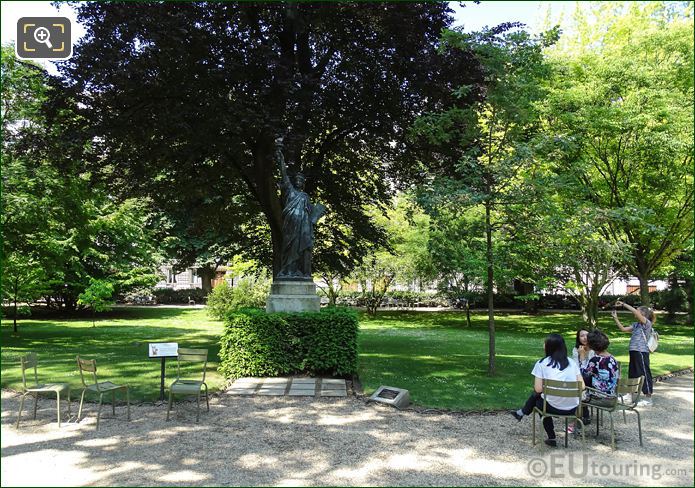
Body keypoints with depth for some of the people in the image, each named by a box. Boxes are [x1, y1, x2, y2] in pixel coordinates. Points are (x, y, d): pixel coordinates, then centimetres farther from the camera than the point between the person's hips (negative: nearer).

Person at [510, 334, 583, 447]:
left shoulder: (541, 363, -4)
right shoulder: (572, 362, 6)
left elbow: (538, 389, -8)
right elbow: (582, 386, 3)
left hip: (554, 407, -4)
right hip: (573, 409, 4)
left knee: (536, 396, 29)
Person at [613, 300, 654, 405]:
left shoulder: (647, 323, -8)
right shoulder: (636, 324, 16)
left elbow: (635, 311, -22)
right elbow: (623, 329, 14)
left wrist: (623, 304, -19)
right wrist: (615, 318, 11)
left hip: (641, 352, -9)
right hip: (634, 352, 9)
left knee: (644, 374, -3)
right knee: (632, 374, 17)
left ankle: (648, 399, 3)